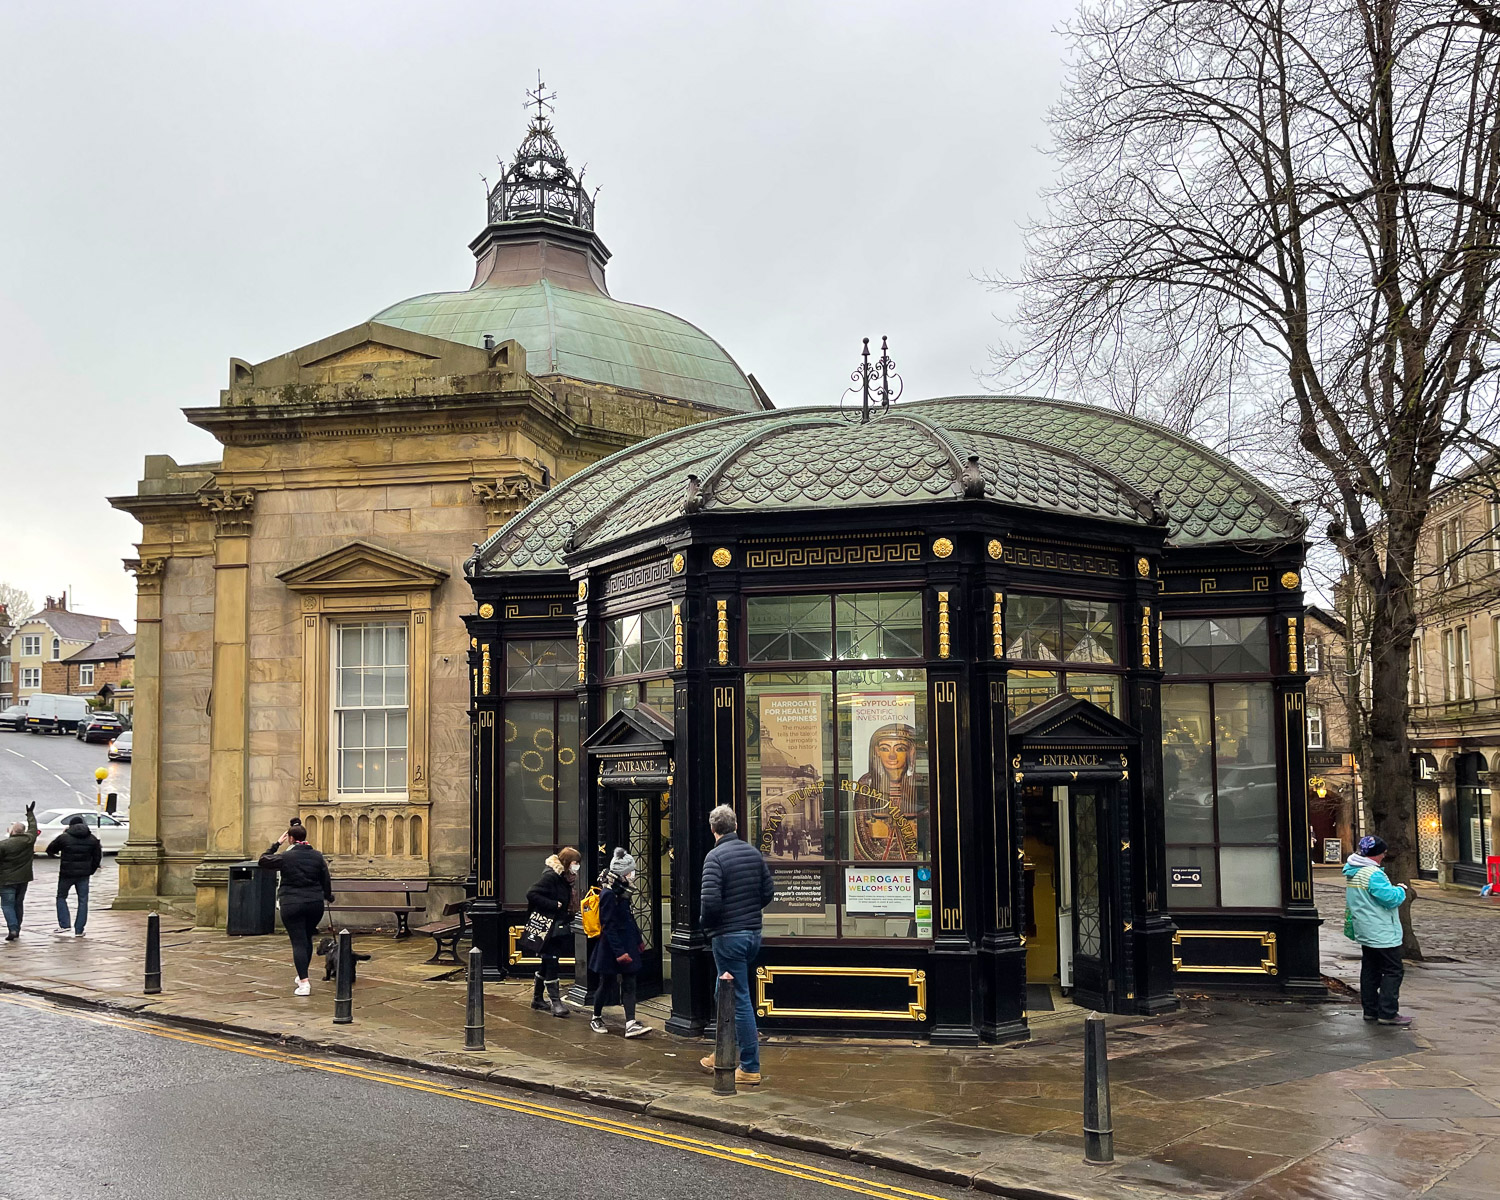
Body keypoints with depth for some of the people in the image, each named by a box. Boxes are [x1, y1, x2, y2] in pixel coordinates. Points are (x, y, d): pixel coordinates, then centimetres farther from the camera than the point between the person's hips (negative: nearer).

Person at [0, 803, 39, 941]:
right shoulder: (29, 840, -2)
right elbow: (33, 827, 16)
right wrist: (30, 813, 30)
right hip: (23, 878, 5)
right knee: (19, 903, 15)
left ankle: (13, 929, -17)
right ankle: (17, 930, 19)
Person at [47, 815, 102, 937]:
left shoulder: (63, 837, -7)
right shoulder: (92, 839, 3)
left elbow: (50, 850, 5)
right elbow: (97, 857, 8)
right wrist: (91, 870, 17)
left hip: (67, 873, -2)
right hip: (84, 874, 2)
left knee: (61, 897, 15)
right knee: (83, 900, 7)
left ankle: (65, 925, 4)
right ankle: (79, 930, 7)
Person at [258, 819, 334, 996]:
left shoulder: (285, 857, -8)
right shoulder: (317, 856, 4)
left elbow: (263, 860, 6)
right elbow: (326, 880, 11)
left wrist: (276, 845, 14)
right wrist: (328, 897, 28)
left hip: (292, 905, -4)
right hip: (315, 904, 4)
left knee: (298, 942, -4)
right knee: (307, 938, 20)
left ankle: (304, 983, -12)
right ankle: (303, 975, 34)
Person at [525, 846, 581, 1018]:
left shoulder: (565, 879, 12)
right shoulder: (550, 876, -16)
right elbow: (532, 894, -24)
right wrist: (554, 905, -22)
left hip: (560, 928, 10)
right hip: (548, 928, -10)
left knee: (548, 963, 15)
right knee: (551, 963, -7)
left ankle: (537, 998, 25)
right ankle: (555, 1002, -6)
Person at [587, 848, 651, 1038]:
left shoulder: (622, 892, 9)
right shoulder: (608, 894, -19)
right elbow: (609, 926, -22)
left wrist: (639, 940, 24)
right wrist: (619, 952, -23)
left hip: (626, 944, 8)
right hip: (611, 946, -8)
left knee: (629, 983, 0)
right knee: (605, 983, 8)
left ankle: (631, 1024, -5)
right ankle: (596, 1018, 27)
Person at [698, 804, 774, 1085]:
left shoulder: (715, 856, -16)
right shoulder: (753, 853, 6)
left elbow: (711, 901, -23)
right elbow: (768, 892, 8)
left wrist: (704, 922, -4)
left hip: (728, 936, -7)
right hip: (753, 933, 7)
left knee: (739, 1001, -1)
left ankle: (750, 1068, 4)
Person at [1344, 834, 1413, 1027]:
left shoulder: (1351, 872, 9)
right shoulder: (1372, 873, -22)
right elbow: (1391, 898, -24)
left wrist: (1394, 889, 13)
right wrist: (1401, 890, -3)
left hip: (1364, 932, 10)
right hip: (1382, 934, -10)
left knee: (1370, 970, 15)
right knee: (1393, 971, -2)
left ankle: (1370, 1010, 20)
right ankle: (1388, 1013, -3)